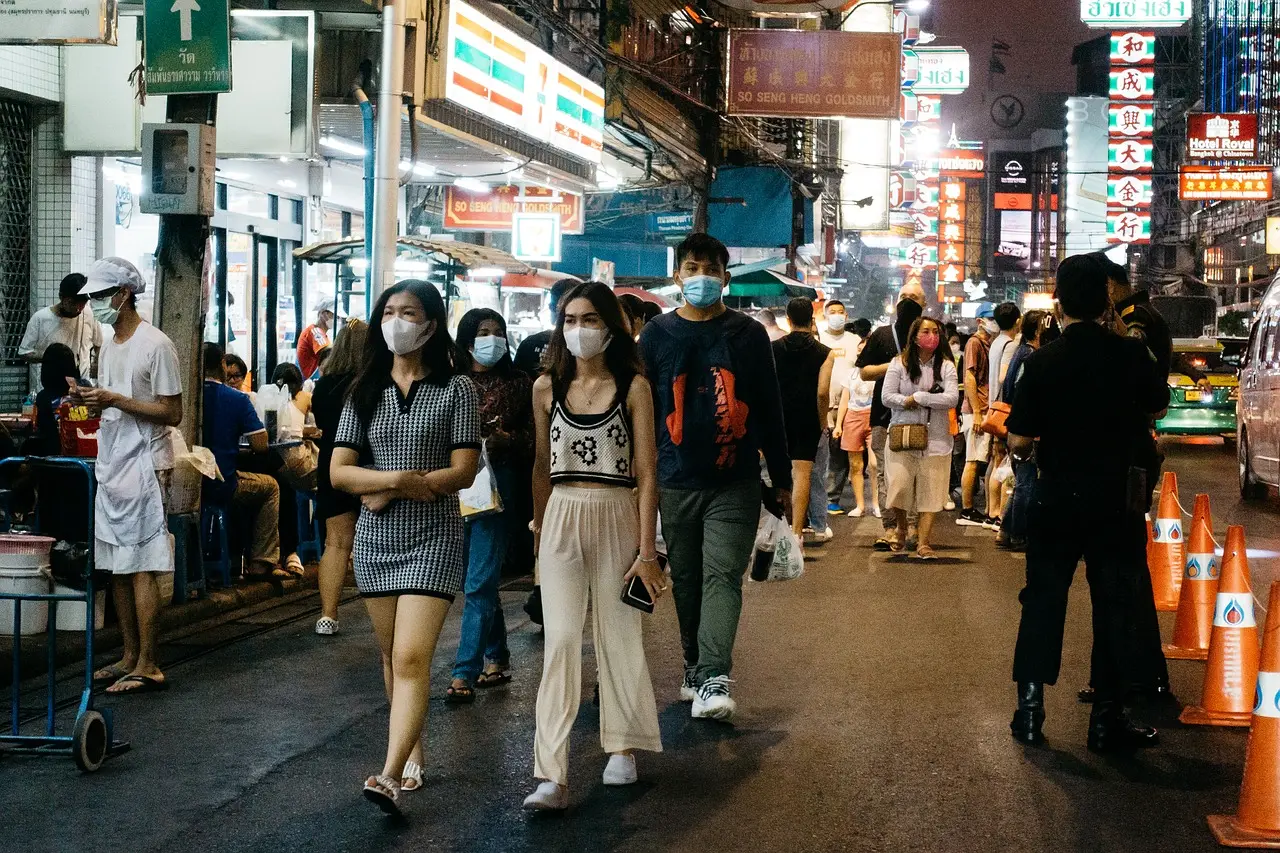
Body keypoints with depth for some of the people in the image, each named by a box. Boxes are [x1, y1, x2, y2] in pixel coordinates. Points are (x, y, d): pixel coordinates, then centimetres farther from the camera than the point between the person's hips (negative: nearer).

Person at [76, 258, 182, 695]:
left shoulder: (155, 345, -12)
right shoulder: (109, 345, 15)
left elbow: (172, 413, -15)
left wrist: (114, 399, -20)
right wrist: (89, 398, 1)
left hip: (142, 466, -9)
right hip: (111, 463, 9)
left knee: (141, 566, -8)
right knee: (116, 565, 10)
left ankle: (148, 666, -6)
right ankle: (130, 657, 18)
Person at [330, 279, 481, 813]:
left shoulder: (455, 389, -1)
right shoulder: (364, 392, 8)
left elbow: (463, 471, -9)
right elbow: (339, 472, 0)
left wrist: (386, 491, -11)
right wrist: (399, 479, -17)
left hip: (432, 537, -4)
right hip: (376, 538, 5)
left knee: (411, 657, -15)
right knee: (392, 656, 13)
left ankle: (390, 776, -22)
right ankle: (413, 755, 28)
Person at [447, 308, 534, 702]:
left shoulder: (518, 383, 3)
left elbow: (534, 439, 5)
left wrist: (506, 439, -13)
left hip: (497, 484, -3)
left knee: (479, 584, -7)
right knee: (480, 581, 13)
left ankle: (465, 673, -6)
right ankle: (496, 658, 27)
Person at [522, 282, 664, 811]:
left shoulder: (633, 387, -3)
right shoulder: (547, 388, 5)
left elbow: (646, 475, -5)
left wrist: (647, 551, -9)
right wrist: (539, 530, 20)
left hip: (617, 518, -1)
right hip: (562, 520, 1)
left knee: (619, 637, 8)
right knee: (560, 641, -7)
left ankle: (622, 749, 29)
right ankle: (552, 777, -11)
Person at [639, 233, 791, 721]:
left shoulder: (748, 334, 4)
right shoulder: (657, 335, 6)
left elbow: (769, 410, 7)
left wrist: (782, 480, 7)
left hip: (735, 483, -2)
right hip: (675, 484, 2)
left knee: (722, 576, -11)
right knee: (686, 581, 10)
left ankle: (713, 680, -19)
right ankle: (694, 666, 25)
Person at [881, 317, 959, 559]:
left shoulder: (946, 366, 3)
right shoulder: (899, 364, 3)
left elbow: (951, 399, -10)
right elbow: (887, 397, -2)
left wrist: (918, 397, -12)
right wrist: (907, 402, -16)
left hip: (935, 437, 1)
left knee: (930, 491, -3)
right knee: (899, 485, -7)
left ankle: (923, 543, 2)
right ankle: (901, 528, 22)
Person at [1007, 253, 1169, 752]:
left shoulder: (1043, 362, -10)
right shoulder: (1131, 355, -8)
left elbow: (1018, 441, -8)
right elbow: (1158, 407, 11)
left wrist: (1024, 449, 14)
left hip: (1057, 500, 0)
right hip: (1118, 500, 0)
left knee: (1043, 601, 11)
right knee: (1113, 606, 7)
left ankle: (1030, 708, 11)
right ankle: (1108, 719, 10)